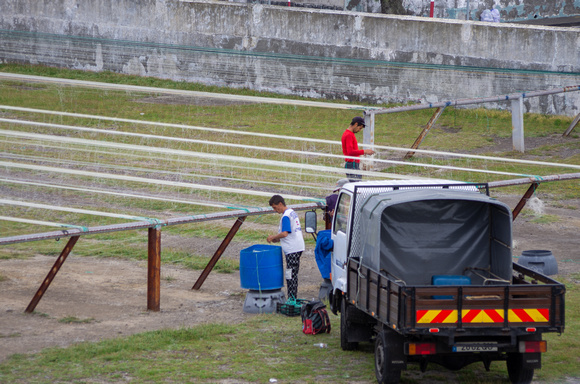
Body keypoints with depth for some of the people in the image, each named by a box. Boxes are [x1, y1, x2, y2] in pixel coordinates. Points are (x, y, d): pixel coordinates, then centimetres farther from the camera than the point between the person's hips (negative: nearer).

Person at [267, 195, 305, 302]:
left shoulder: (286, 216, -15)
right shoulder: (292, 213, 15)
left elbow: (284, 233, -25)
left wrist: (273, 237, -10)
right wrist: (277, 239, 15)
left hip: (292, 249, -10)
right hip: (298, 248, 10)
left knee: (290, 275, -7)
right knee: (294, 274, 14)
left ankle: (291, 299, -6)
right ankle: (294, 298, 18)